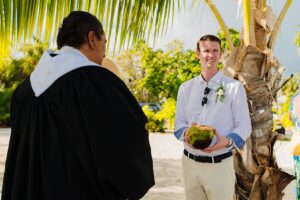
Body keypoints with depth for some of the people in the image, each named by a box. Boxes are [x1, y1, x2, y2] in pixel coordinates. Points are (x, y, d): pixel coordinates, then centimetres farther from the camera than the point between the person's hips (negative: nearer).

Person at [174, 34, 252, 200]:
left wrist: (227, 141, -22)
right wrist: (185, 133, -14)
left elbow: (244, 126, -2)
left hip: (220, 165, -3)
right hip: (190, 162, 3)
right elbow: (179, 122, 10)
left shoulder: (235, 87, -2)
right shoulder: (185, 88, 8)